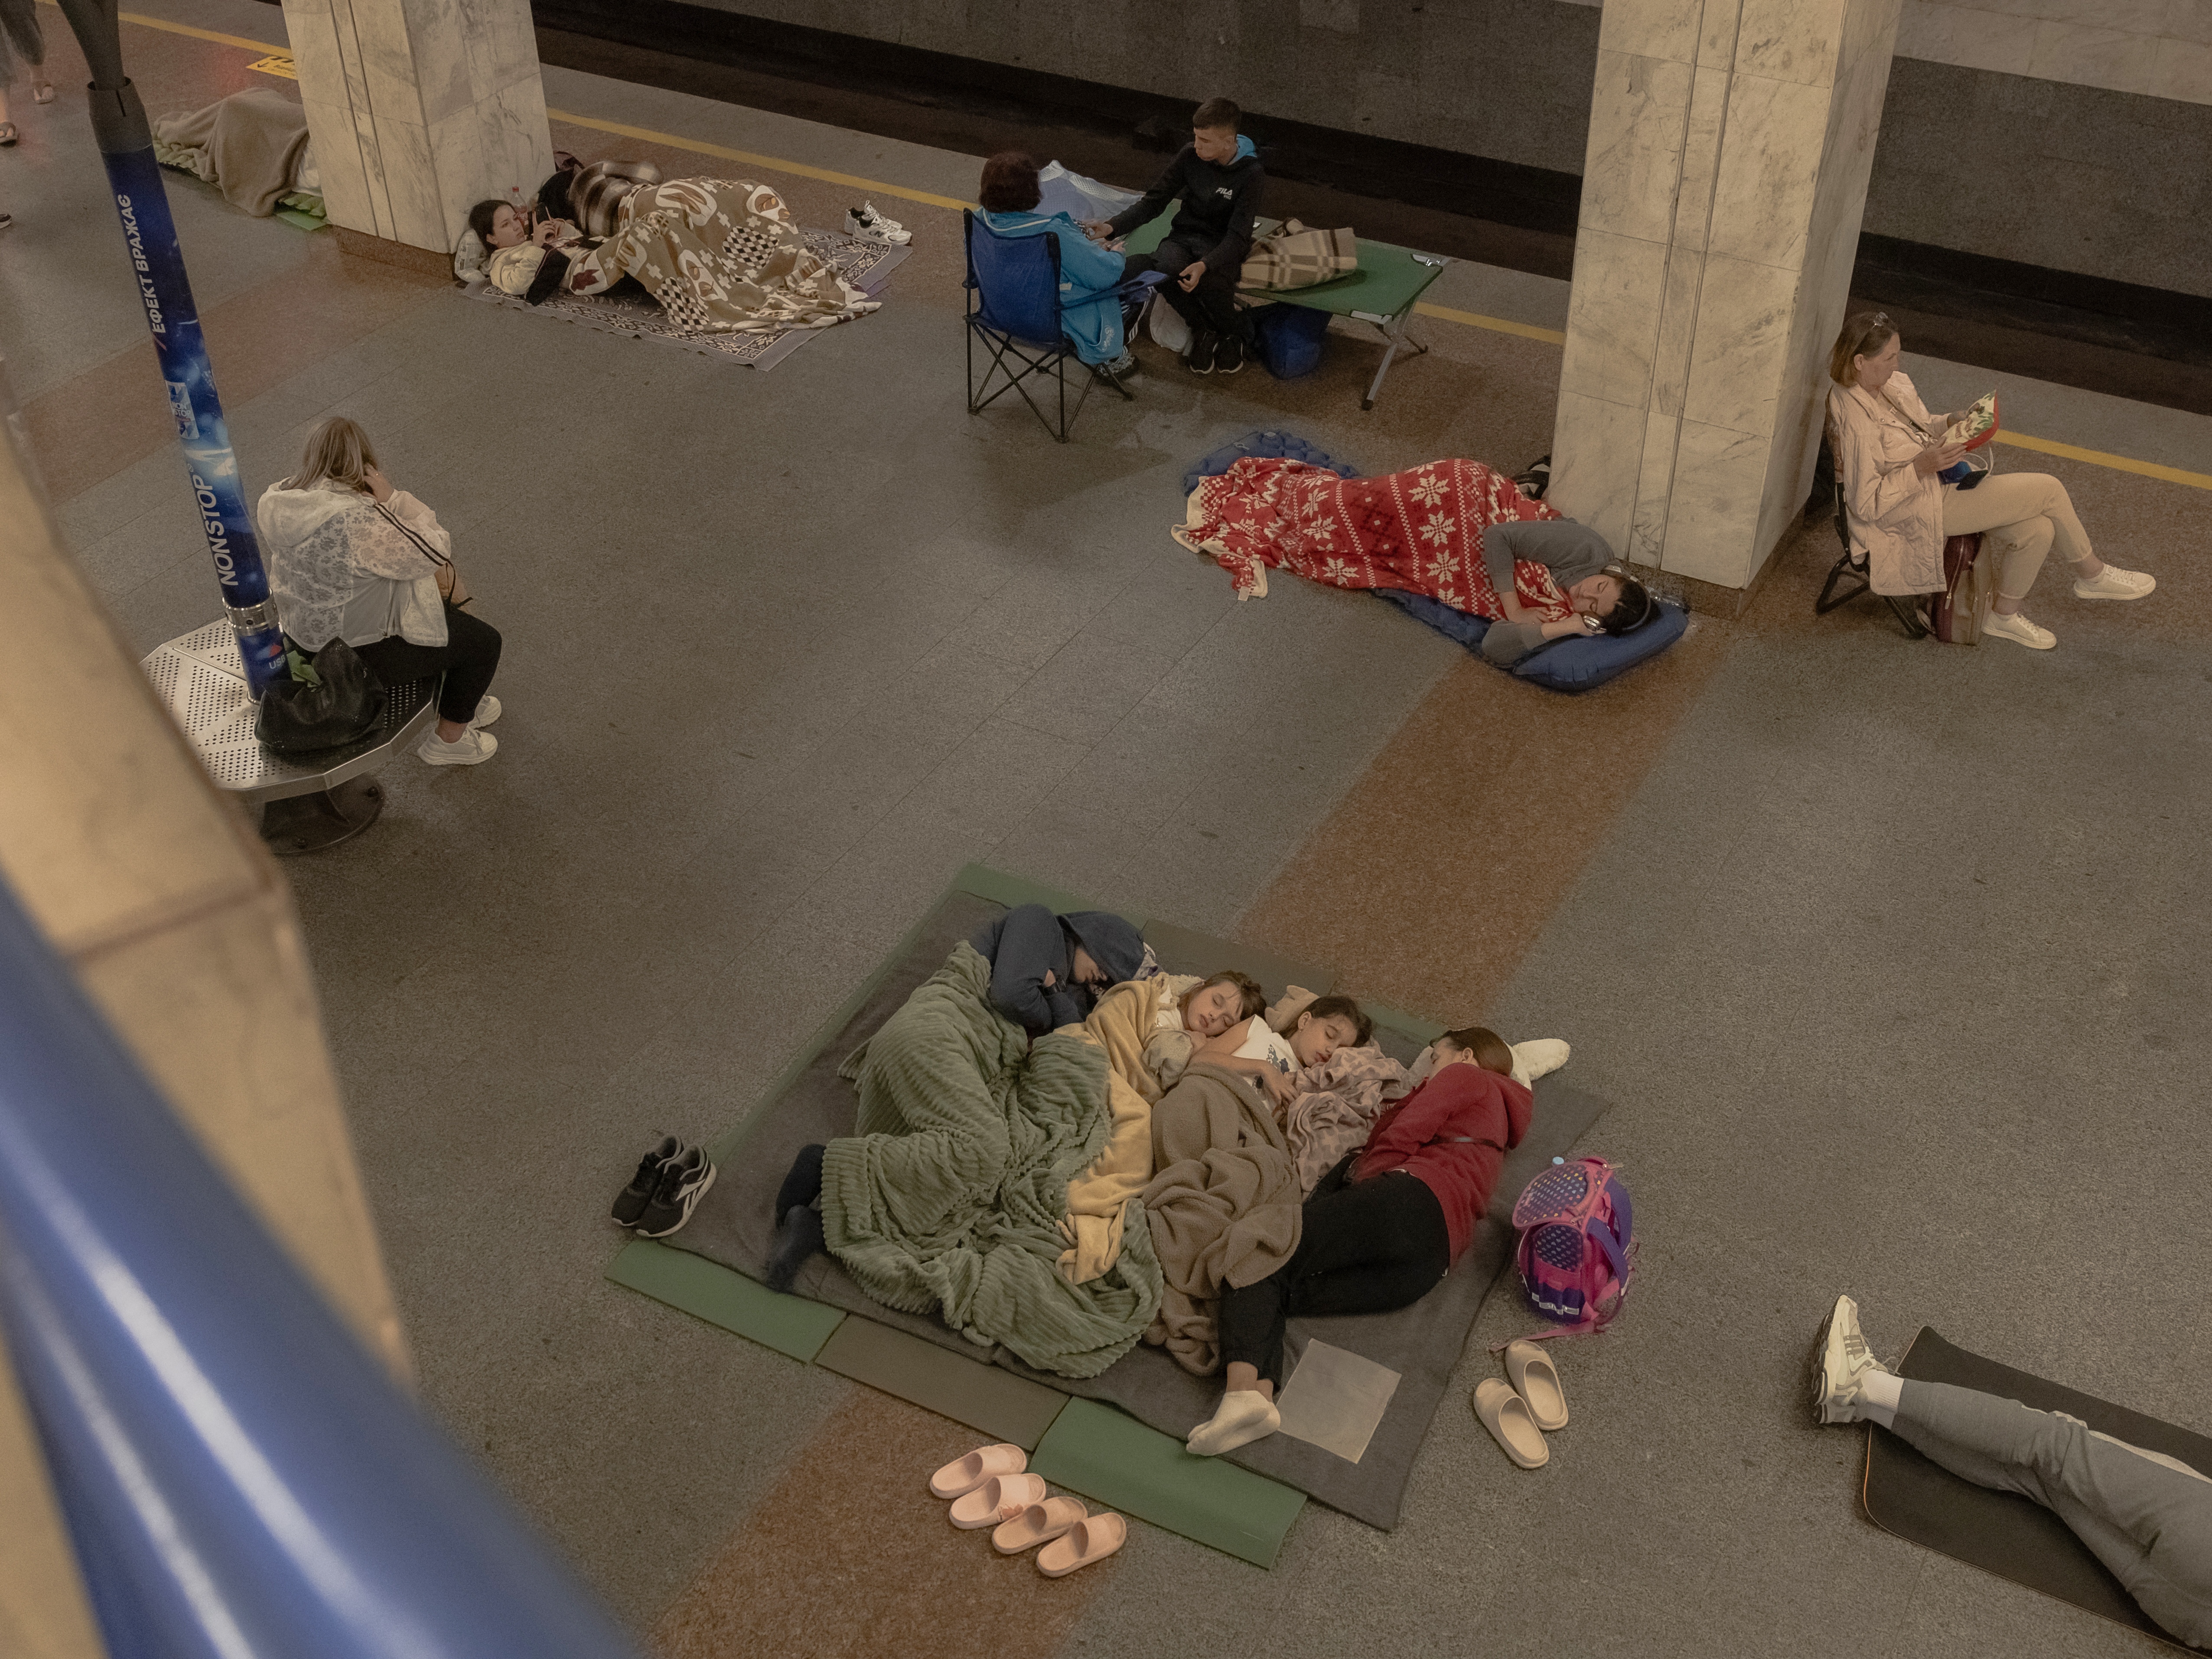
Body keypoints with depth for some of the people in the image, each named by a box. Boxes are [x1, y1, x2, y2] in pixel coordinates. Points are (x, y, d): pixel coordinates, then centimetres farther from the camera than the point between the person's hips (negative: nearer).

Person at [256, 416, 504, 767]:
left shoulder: (281, 499, -7)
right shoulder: (356, 521, -36)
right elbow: (435, 551, -26)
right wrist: (392, 498, -21)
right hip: (361, 652, -9)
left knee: (444, 607, 27)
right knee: (483, 642, 8)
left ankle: (457, 704, 45)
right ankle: (449, 739, 26)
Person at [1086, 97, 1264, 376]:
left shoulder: (1251, 175, -16)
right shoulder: (1190, 156, -5)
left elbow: (1238, 236, -21)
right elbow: (1155, 201, 2)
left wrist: (1205, 266, -40)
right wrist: (1112, 227, -13)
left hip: (1222, 247, -3)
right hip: (1184, 236, 3)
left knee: (1209, 282, -38)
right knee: (1164, 269, -34)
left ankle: (1234, 335, -4)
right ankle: (1203, 331, -8)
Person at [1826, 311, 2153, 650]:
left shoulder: (1890, 383, 1)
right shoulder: (1856, 422, -28)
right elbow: (1867, 504, -25)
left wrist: (1951, 424, -1)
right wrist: (1921, 468, -30)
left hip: (1935, 480, 9)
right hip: (1916, 510, -9)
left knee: (2038, 530, -6)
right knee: (2048, 490, -8)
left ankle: (2004, 615, 15)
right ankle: (2093, 575, 16)